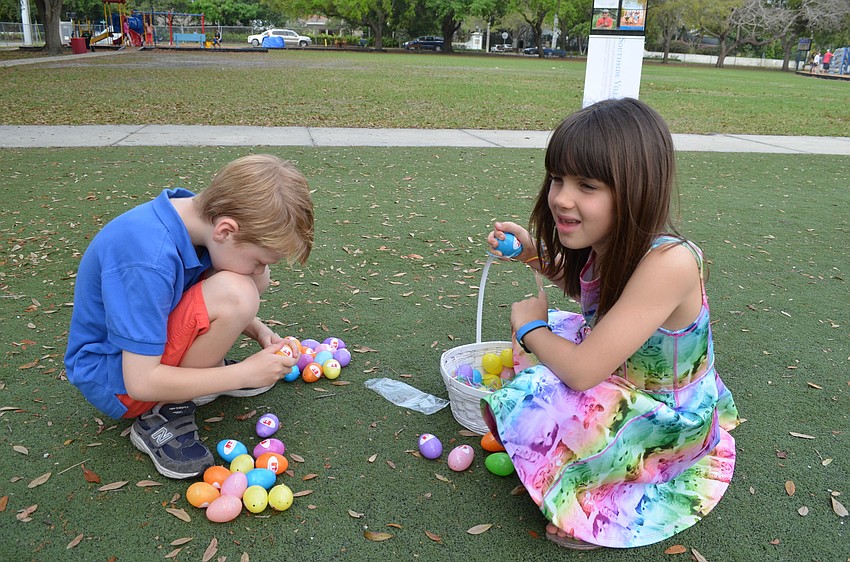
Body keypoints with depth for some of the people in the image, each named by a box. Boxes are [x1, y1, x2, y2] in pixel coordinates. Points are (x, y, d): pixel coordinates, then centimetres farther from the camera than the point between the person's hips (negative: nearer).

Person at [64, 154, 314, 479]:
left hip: (145, 338, 8)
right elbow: (140, 383, -30)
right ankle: (162, 416, -13)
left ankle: (208, 371, 6)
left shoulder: (197, 213, -10)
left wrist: (259, 332, -6)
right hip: (114, 378, -8)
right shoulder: (149, 261, -35)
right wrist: (244, 373, -24)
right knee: (235, 292, -29)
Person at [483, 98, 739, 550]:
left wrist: (530, 326, -14)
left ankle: (598, 509, 0)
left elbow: (581, 370, -34)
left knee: (529, 401, -23)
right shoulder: (606, 242, -11)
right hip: (625, 379, 9)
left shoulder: (668, 262, -36)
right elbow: (582, 286, 17)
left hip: (665, 422, -8)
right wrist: (535, 255, -2)